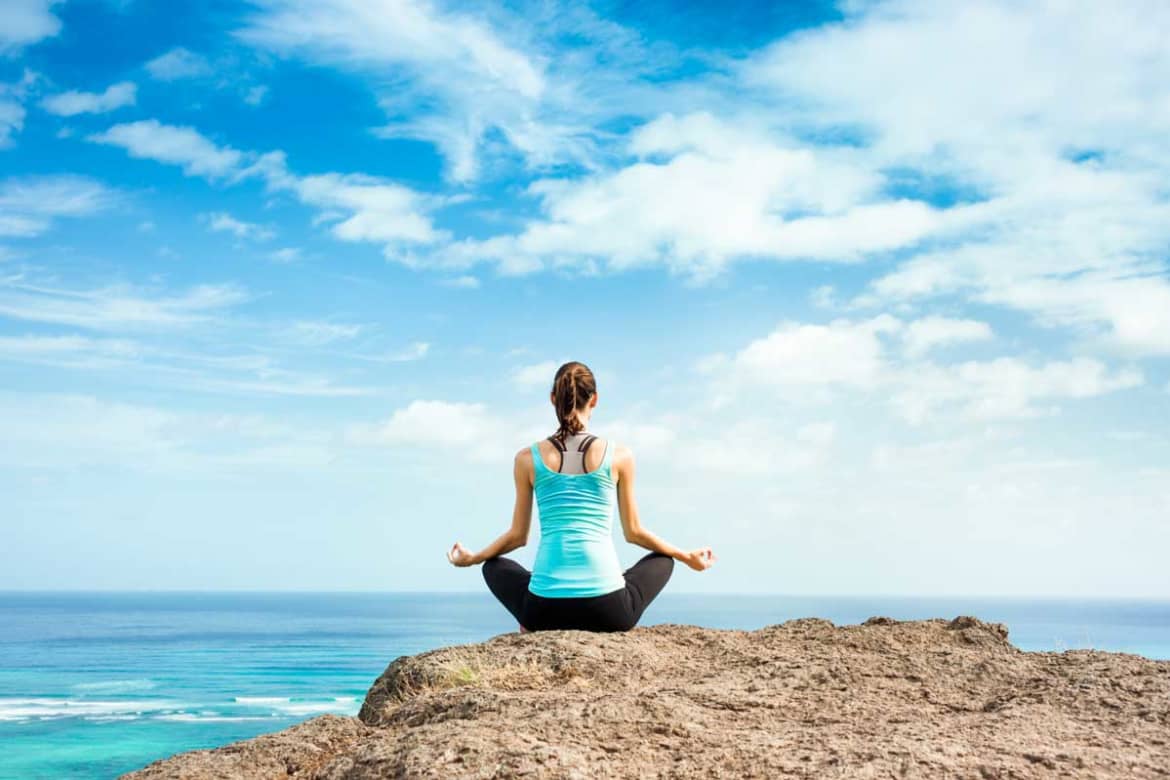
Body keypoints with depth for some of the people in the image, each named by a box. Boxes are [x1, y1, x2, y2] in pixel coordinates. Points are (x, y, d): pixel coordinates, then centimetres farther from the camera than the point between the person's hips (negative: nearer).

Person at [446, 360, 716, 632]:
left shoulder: (528, 458, 3)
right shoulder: (619, 456, 1)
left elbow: (518, 536, 11)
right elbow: (633, 533, 10)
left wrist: (471, 558, 32)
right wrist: (687, 557, 27)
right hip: (608, 610, -1)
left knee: (495, 567, 33)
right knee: (662, 561, 30)